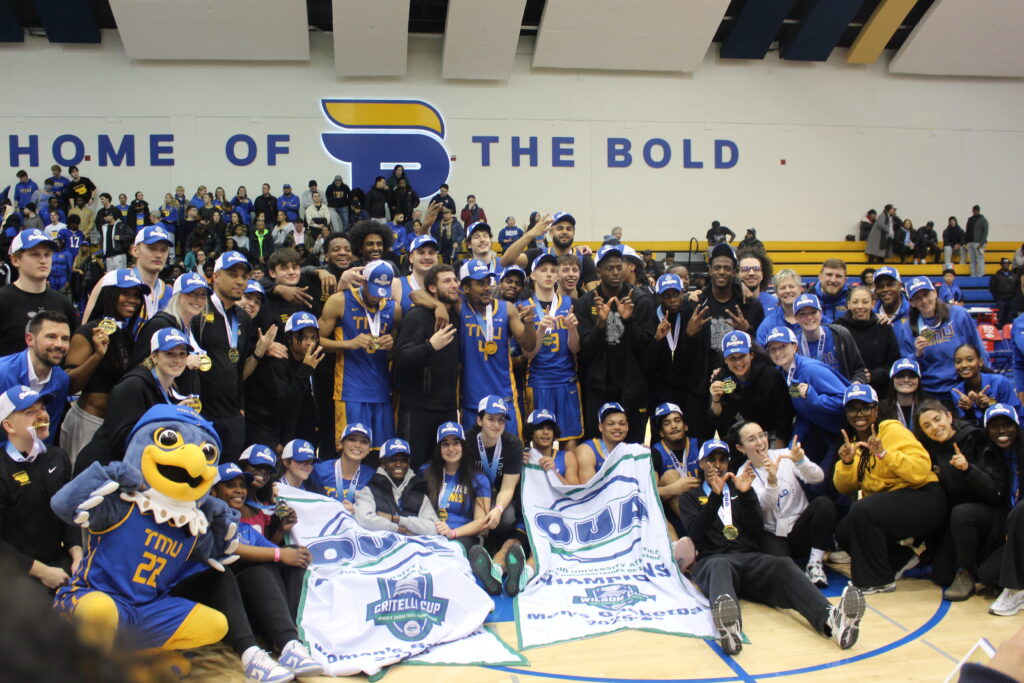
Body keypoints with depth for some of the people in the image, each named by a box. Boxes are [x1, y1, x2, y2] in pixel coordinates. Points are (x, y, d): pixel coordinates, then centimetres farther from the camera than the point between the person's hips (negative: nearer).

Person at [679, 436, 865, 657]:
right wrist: (715, 495, -11)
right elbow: (695, 533, -1)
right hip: (712, 560, -3)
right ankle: (728, 625, -74)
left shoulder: (739, 489, 26)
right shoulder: (691, 497, 20)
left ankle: (830, 618, -59)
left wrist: (746, 494, -2)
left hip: (749, 558, 3)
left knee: (784, 565, -31)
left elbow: (758, 531, 12)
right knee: (720, 566, -41)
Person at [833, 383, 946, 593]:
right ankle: (901, 559, 14)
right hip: (887, 504, 8)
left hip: (922, 500, -8)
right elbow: (844, 488, 5)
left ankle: (879, 581, -13)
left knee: (863, 510, -29)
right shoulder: (854, 442, 11)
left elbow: (922, 470, -23)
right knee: (844, 532, -6)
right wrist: (846, 463, -14)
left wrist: (884, 454, -32)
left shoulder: (893, 430, -11)